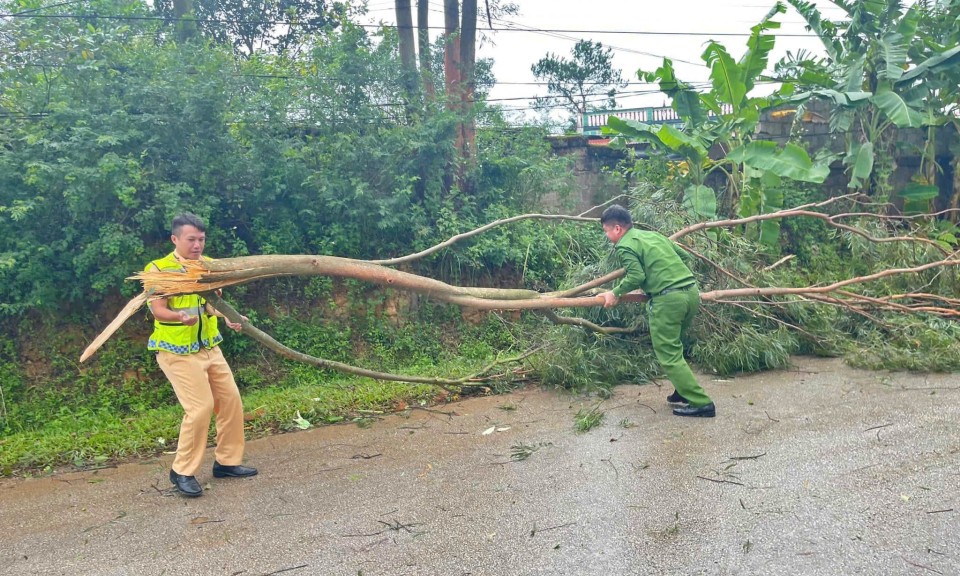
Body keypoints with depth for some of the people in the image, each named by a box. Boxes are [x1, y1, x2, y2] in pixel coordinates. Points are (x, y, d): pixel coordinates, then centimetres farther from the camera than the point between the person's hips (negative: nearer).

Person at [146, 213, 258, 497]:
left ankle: (226, 461, 23)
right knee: (200, 407, -14)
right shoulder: (158, 269, -12)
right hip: (178, 352, -7)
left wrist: (228, 318, -10)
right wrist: (181, 317, -40)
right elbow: (159, 311, -20)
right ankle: (182, 471, 4)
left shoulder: (209, 265, 6)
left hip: (210, 348, 7)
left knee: (231, 401, 8)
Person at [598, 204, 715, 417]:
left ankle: (701, 403, -2)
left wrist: (616, 293, 0)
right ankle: (684, 390, 28)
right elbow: (683, 255, 24)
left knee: (669, 354, 0)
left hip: (668, 299, -8)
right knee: (673, 346, 24)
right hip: (692, 291, 8)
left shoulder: (625, 246, -3)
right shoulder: (653, 235, 21)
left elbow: (636, 276, -14)